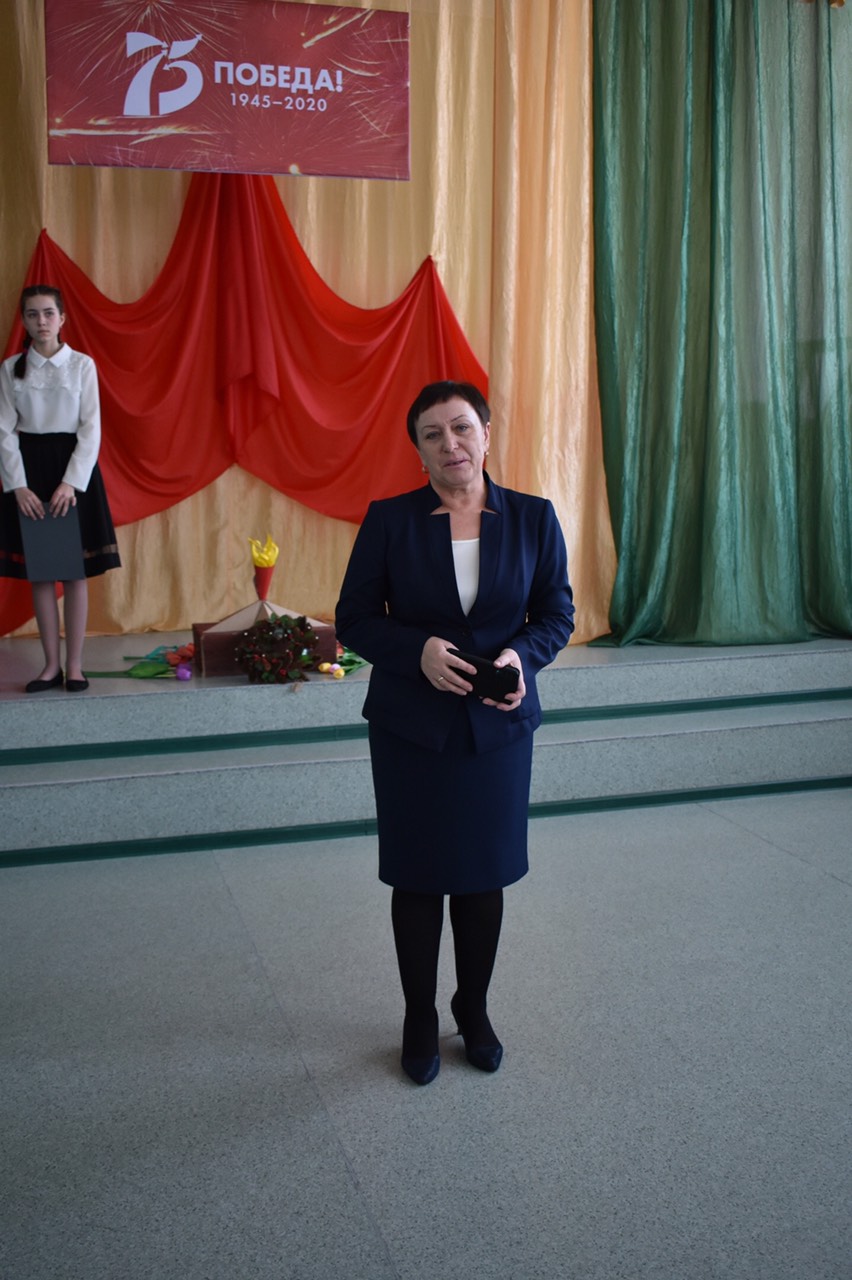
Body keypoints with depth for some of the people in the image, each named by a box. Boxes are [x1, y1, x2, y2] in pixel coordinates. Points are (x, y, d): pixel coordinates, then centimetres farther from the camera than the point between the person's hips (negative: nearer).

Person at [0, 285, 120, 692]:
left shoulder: (82, 365, -1)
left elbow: (91, 428, -5)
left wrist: (71, 482, -15)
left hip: (73, 465, -1)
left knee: (75, 570, 0)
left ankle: (75, 664, 8)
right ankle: (51, 664, 12)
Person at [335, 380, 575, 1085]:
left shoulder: (534, 518, -1)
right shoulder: (389, 520, -5)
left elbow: (557, 613, 5)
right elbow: (354, 619, -3)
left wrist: (522, 656, -16)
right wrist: (418, 651, -20)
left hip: (499, 725, 1)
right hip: (410, 727, -1)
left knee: (485, 875, 13)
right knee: (418, 878, 9)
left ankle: (474, 1010, 35)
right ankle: (420, 1021, 29)